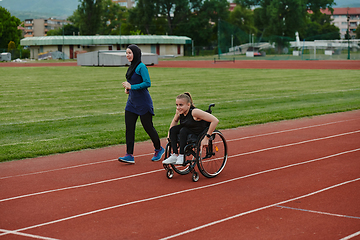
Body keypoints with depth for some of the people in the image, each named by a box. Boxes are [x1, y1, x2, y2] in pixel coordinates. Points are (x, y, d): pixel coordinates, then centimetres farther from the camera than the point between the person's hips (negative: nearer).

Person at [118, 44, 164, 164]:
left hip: (143, 103, -8)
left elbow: (147, 83, -21)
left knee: (148, 127, 2)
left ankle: (159, 149, 23)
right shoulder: (131, 67, 13)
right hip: (132, 102, 8)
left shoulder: (141, 66, -14)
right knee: (129, 127, -1)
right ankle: (129, 155, -1)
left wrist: (131, 87, -21)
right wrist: (127, 88, 6)